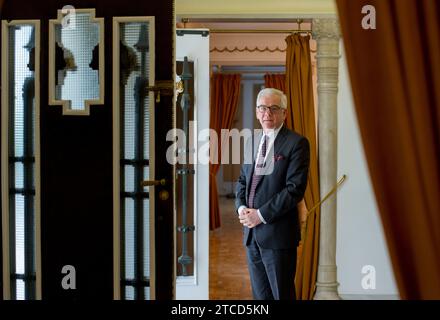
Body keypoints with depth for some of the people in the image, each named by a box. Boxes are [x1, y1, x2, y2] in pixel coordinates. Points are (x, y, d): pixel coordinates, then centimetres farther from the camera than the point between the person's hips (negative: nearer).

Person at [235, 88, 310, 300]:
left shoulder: (296, 143, -9)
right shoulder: (252, 142, 13)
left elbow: (295, 189, -16)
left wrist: (262, 214, -16)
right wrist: (241, 207, -1)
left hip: (278, 233, -7)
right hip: (251, 233, 7)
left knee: (282, 295, 2)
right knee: (260, 295, 14)